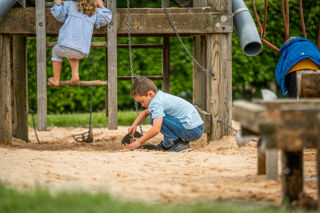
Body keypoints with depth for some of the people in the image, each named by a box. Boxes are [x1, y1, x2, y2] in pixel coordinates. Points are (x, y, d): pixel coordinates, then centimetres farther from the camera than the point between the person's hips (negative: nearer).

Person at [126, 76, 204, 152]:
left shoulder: (156, 103, -15)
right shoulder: (161, 96, 15)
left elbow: (156, 129, -24)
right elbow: (146, 113, 34)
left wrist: (140, 141, -11)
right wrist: (134, 125, 19)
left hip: (192, 131, -10)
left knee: (154, 118, -15)